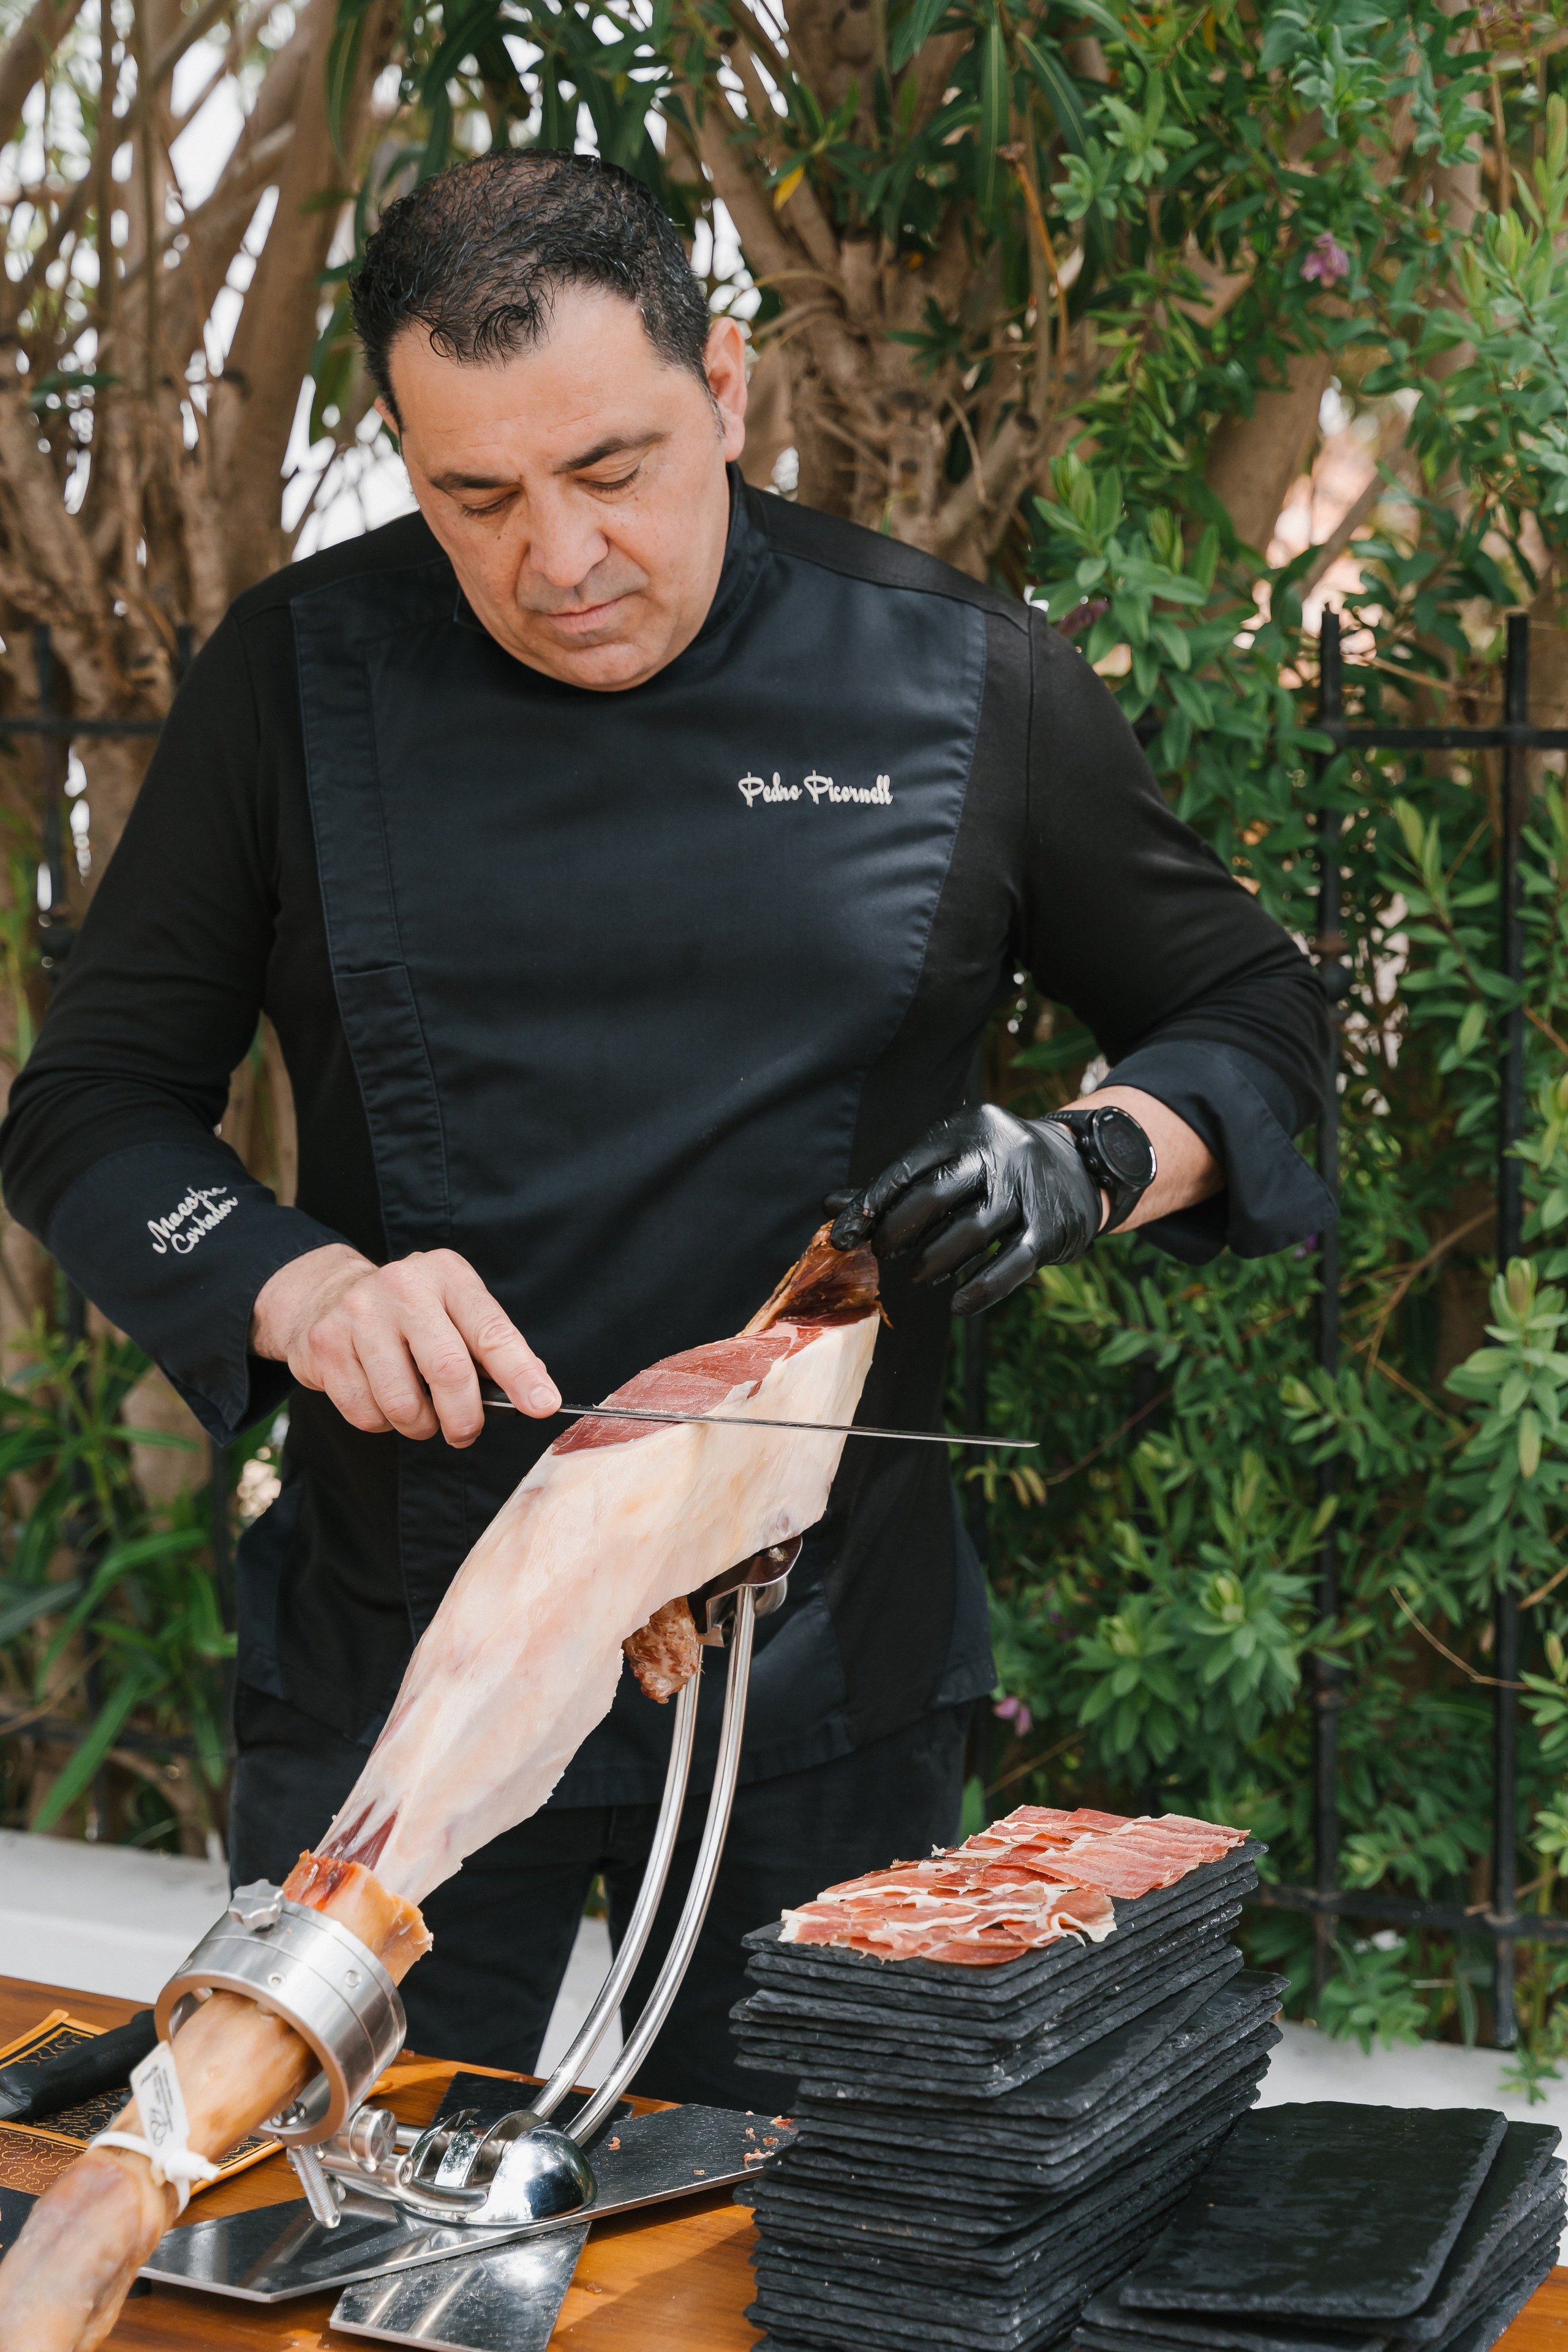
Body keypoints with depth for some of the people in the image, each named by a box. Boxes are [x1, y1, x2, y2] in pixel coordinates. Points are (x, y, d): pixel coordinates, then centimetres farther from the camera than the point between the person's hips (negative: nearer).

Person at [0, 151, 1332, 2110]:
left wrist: (1090, 1169, -12)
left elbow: (1254, 1015, 9)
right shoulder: (300, 679, -1)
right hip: (396, 1664, 0)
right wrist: (304, 1289, -18)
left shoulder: (966, 685, -2)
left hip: (823, 1674, 0)